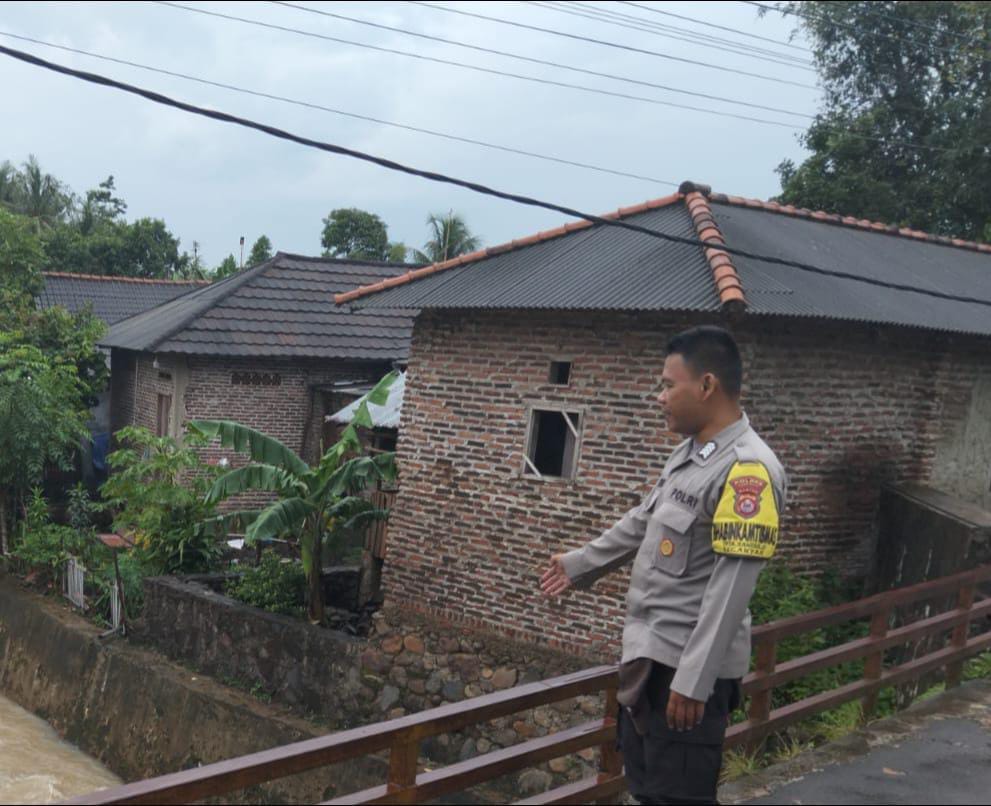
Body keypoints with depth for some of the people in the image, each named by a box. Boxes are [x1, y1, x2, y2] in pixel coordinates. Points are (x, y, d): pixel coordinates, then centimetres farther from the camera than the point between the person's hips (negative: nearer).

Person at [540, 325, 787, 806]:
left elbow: (731, 588, -25)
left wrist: (694, 679, -27)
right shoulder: (688, 453, 9)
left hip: (688, 666, -9)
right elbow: (642, 523, 24)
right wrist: (580, 564, 35)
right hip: (648, 655, 9)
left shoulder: (747, 468, -21)